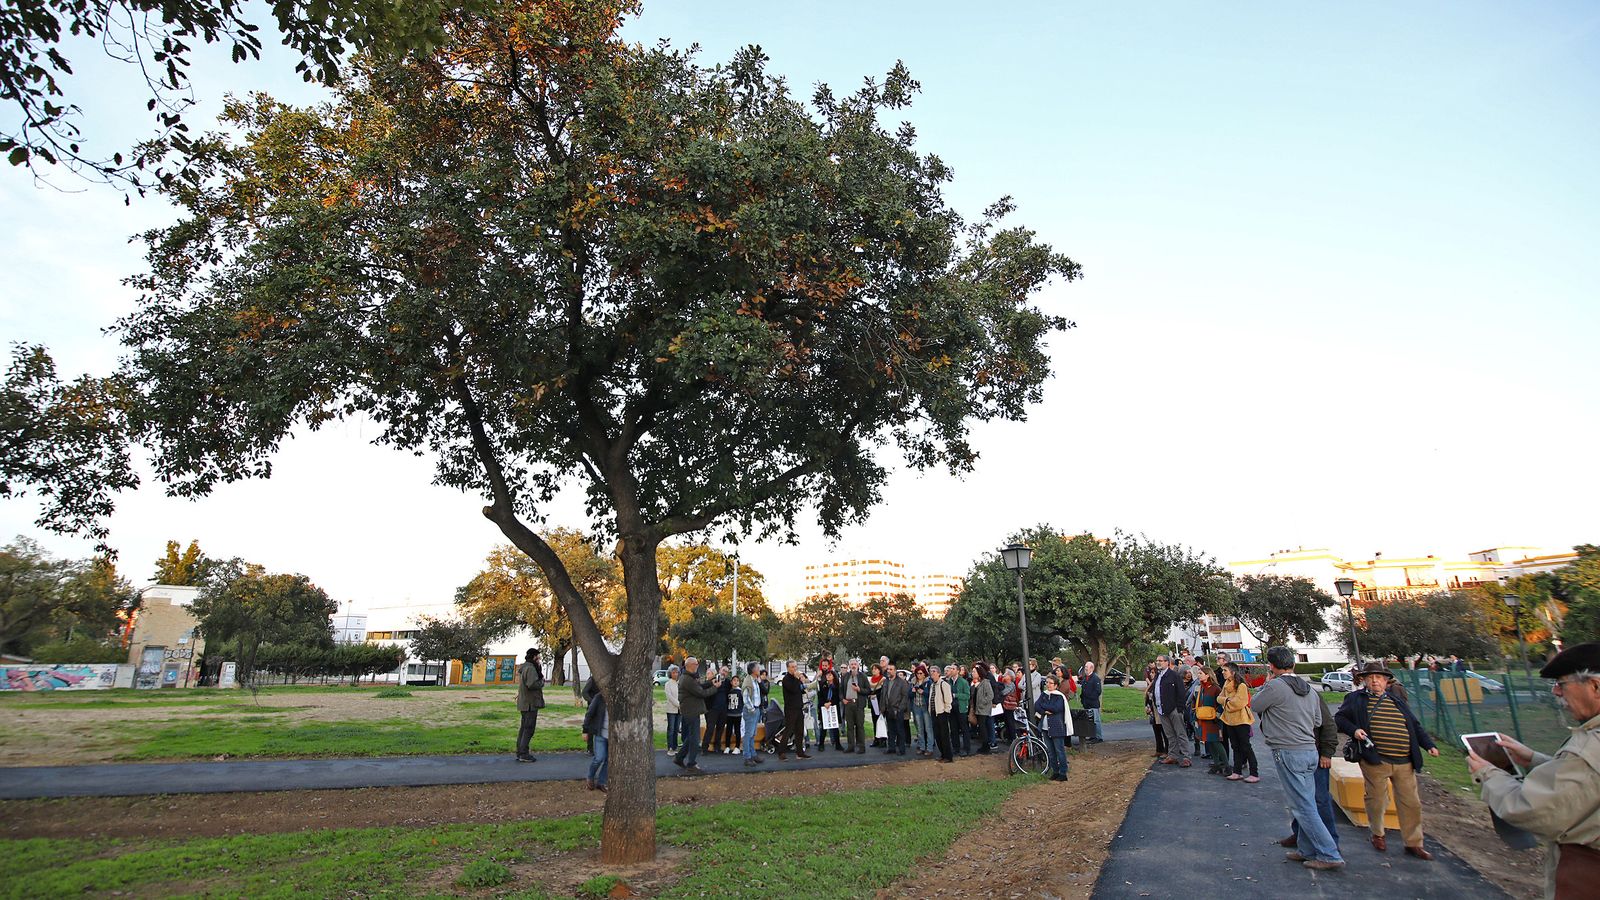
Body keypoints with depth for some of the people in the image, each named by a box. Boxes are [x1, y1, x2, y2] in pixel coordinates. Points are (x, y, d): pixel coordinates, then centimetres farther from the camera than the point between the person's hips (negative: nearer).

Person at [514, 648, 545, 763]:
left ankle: (520, 753, 20)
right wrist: (542, 682, -12)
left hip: (524, 703, 10)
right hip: (530, 703, -10)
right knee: (529, 728, -5)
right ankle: (523, 754, -3)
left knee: (524, 728, 15)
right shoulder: (530, 668, -18)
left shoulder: (523, 668, 15)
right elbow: (532, 684, -27)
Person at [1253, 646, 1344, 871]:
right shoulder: (1309, 689, 9)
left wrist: (1265, 685, 11)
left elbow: (1255, 705, -1)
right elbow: (1317, 721, 18)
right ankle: (1306, 850, 20)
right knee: (1307, 804, 13)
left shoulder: (1275, 686, -16)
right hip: (1310, 750, 8)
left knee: (1303, 807, -2)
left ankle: (1329, 855, 0)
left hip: (1289, 753, -8)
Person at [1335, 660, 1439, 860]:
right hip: (1375, 761, -4)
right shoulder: (1355, 699, 4)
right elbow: (1340, 718, 4)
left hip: (1404, 763, 4)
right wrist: (1354, 730, -13)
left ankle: (1413, 843, 21)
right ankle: (1377, 834, 26)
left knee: (1411, 803, 7)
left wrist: (1429, 745, 9)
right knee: (1377, 800, 4)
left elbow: (1416, 727, 21)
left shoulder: (1398, 702, 17)